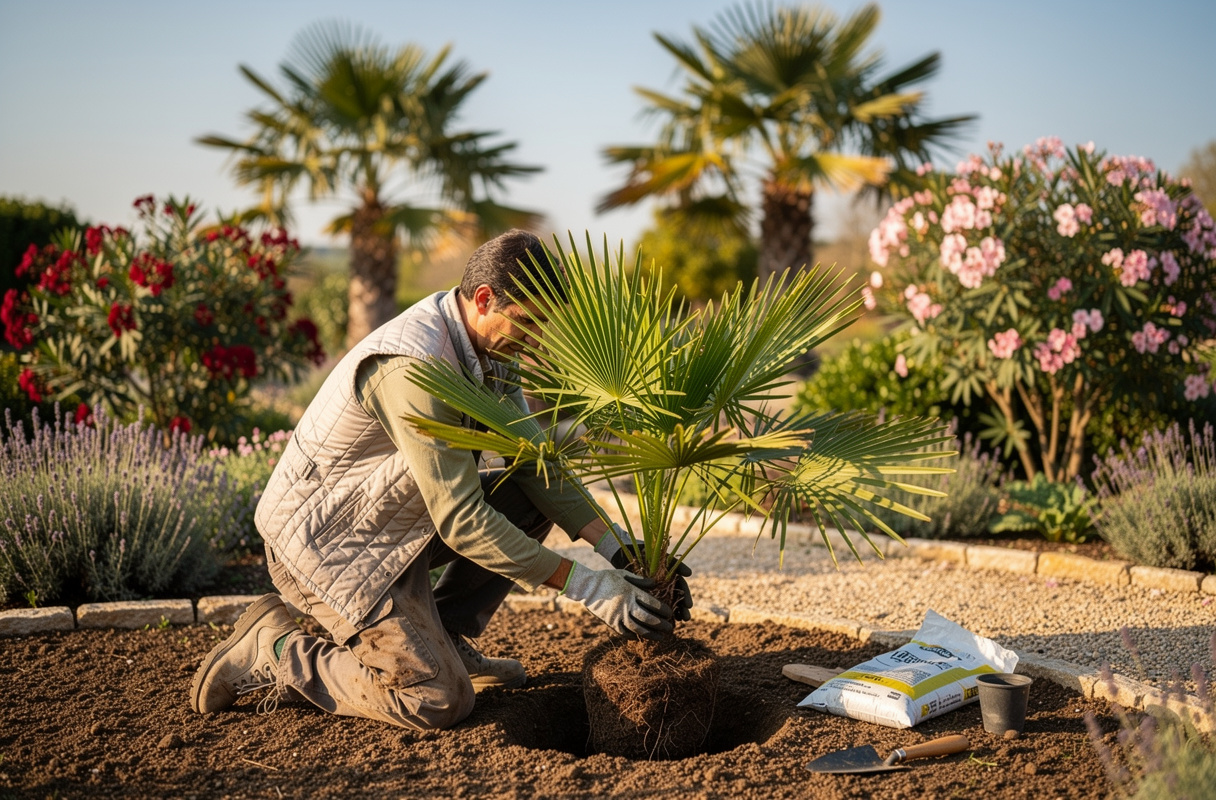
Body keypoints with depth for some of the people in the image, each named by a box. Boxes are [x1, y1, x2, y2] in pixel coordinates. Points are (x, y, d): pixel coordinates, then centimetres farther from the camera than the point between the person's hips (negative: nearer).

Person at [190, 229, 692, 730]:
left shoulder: (486, 345, 0)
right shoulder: (412, 367, -30)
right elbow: (461, 519, -30)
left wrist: (619, 547, -8)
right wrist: (588, 586, -28)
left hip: (392, 520, 9)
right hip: (326, 543, -9)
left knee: (533, 500, 3)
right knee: (441, 701, -16)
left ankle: (441, 640, 11)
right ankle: (272, 652, 0)